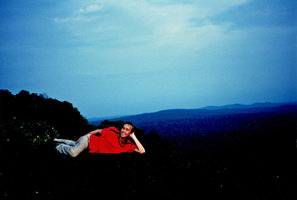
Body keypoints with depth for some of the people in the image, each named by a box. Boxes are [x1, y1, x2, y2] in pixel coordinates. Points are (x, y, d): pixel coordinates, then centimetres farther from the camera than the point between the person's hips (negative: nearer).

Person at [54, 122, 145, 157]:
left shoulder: (128, 145, -19)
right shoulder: (113, 131, -26)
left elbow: (142, 151, -29)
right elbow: (98, 131, -10)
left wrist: (133, 137, -29)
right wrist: (83, 136, -2)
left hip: (93, 150, 5)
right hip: (89, 139, -5)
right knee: (73, 153, -25)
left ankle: (61, 141, 53)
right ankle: (60, 146, 7)